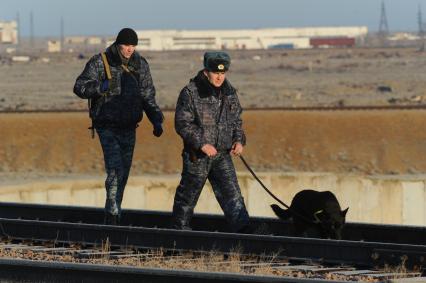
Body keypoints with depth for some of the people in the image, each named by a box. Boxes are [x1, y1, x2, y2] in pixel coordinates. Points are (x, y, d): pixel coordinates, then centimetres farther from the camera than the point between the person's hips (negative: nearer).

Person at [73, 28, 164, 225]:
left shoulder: (140, 65, 5)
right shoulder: (100, 63, -8)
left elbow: (148, 96, 12)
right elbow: (79, 87, -11)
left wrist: (156, 120, 0)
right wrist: (100, 87, -29)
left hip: (128, 128, 5)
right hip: (107, 127, -5)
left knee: (123, 173, 8)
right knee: (115, 169, -20)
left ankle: (112, 216, 17)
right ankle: (113, 212, -16)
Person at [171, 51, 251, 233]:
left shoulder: (229, 92, 8)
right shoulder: (190, 92, -10)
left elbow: (236, 120, 19)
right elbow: (182, 123, -13)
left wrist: (239, 140, 1)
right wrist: (201, 143, -20)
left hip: (222, 155, 5)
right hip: (197, 156, -4)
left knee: (232, 194, -3)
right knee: (188, 195, 6)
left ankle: (242, 231, -7)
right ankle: (180, 230, 20)